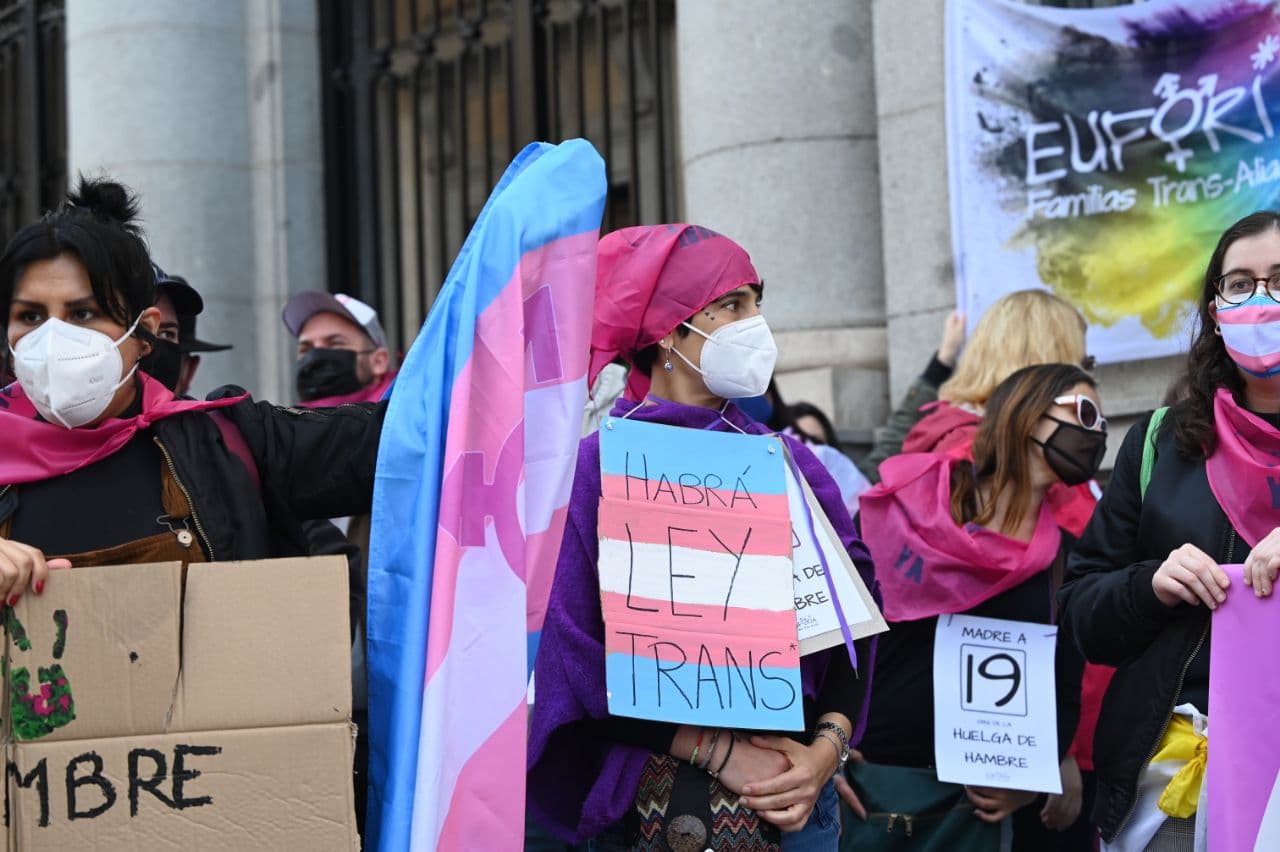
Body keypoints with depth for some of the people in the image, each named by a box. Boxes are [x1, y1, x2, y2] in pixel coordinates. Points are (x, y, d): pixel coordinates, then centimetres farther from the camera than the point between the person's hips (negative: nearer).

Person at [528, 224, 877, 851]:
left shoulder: (788, 463, 4)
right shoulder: (599, 468, -8)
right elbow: (575, 660, -10)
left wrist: (827, 747, -14)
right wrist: (720, 752, -15)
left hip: (796, 797, 4)